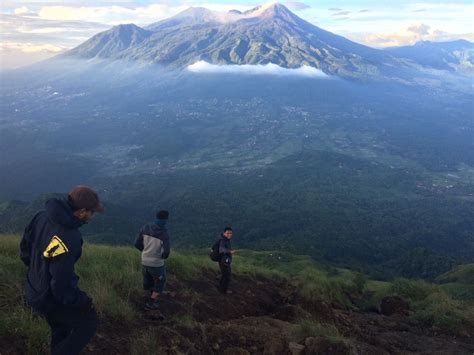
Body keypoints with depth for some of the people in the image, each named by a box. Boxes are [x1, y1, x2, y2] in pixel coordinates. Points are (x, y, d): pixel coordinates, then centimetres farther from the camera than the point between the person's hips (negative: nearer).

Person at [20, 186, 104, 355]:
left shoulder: (43, 216, -11)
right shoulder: (68, 240, -37)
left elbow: (25, 248, 4)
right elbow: (61, 287, -30)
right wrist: (83, 301, -13)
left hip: (35, 289, 8)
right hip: (53, 298, -8)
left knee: (60, 329, 28)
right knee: (88, 322, 13)